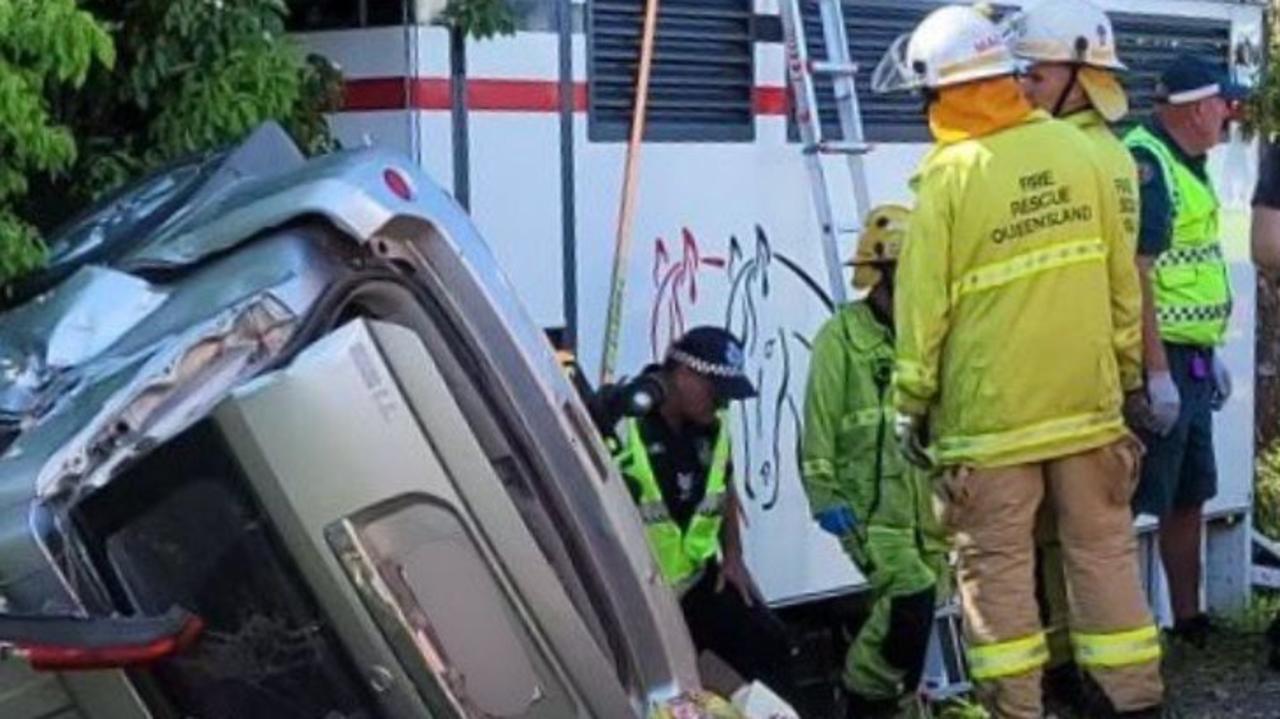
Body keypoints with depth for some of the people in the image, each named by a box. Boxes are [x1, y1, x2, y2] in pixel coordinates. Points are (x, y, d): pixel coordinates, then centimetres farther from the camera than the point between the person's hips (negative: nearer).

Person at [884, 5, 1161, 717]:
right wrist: (1127, 370, 18)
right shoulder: (1075, 149, 2)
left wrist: (913, 402, 2)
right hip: (1088, 401, 4)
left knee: (997, 566, 6)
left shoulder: (950, 175, -12)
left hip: (991, 415, -4)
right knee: (1105, 551, 13)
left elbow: (923, 304, -9)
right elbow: (1121, 276, 8)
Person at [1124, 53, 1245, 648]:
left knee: (1190, 496, 18)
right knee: (1129, 504, -7)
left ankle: (1188, 619, 31)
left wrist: (1211, 353, 23)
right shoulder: (1144, 164, -16)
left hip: (1190, 360, 10)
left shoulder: (1186, 165, 16)